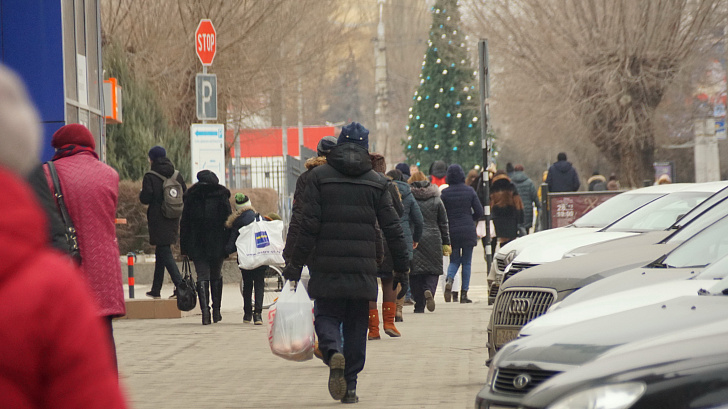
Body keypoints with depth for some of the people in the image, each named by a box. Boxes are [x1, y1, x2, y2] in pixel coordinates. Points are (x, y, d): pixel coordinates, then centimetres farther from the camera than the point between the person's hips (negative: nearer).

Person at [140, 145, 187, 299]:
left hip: (158, 221, -6)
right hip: (173, 220, 6)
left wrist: (142, 191, 7)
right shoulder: (177, 175, 6)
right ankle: (156, 289, 21)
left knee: (165, 253, -7)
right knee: (161, 253, 16)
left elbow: (145, 199, -14)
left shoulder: (150, 177, -11)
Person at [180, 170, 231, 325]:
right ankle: (216, 311, 17)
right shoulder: (221, 195, 0)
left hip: (197, 245, 0)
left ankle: (205, 309, -17)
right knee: (216, 277, 14)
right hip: (217, 244, 0)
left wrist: (184, 248, 6)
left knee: (202, 277, 1)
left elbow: (184, 222, 3)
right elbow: (229, 220, -3)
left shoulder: (191, 196, 3)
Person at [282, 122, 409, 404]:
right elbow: (393, 229, 4)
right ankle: (350, 385, 8)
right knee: (357, 325, 9)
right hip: (363, 267, 1)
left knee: (327, 315, 9)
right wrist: (402, 268, 11)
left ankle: (332, 352, -23)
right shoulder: (376, 182, 5)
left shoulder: (319, 177, 0)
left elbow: (309, 225, -6)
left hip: (327, 267, -1)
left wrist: (295, 264, -2)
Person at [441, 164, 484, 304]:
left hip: (452, 231, 0)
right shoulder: (469, 191, -2)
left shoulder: (445, 193, -4)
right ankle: (464, 294, 4)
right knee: (466, 262, 7)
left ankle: (449, 280, -17)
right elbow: (479, 211, 0)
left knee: (454, 261, 13)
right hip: (468, 232, 0)